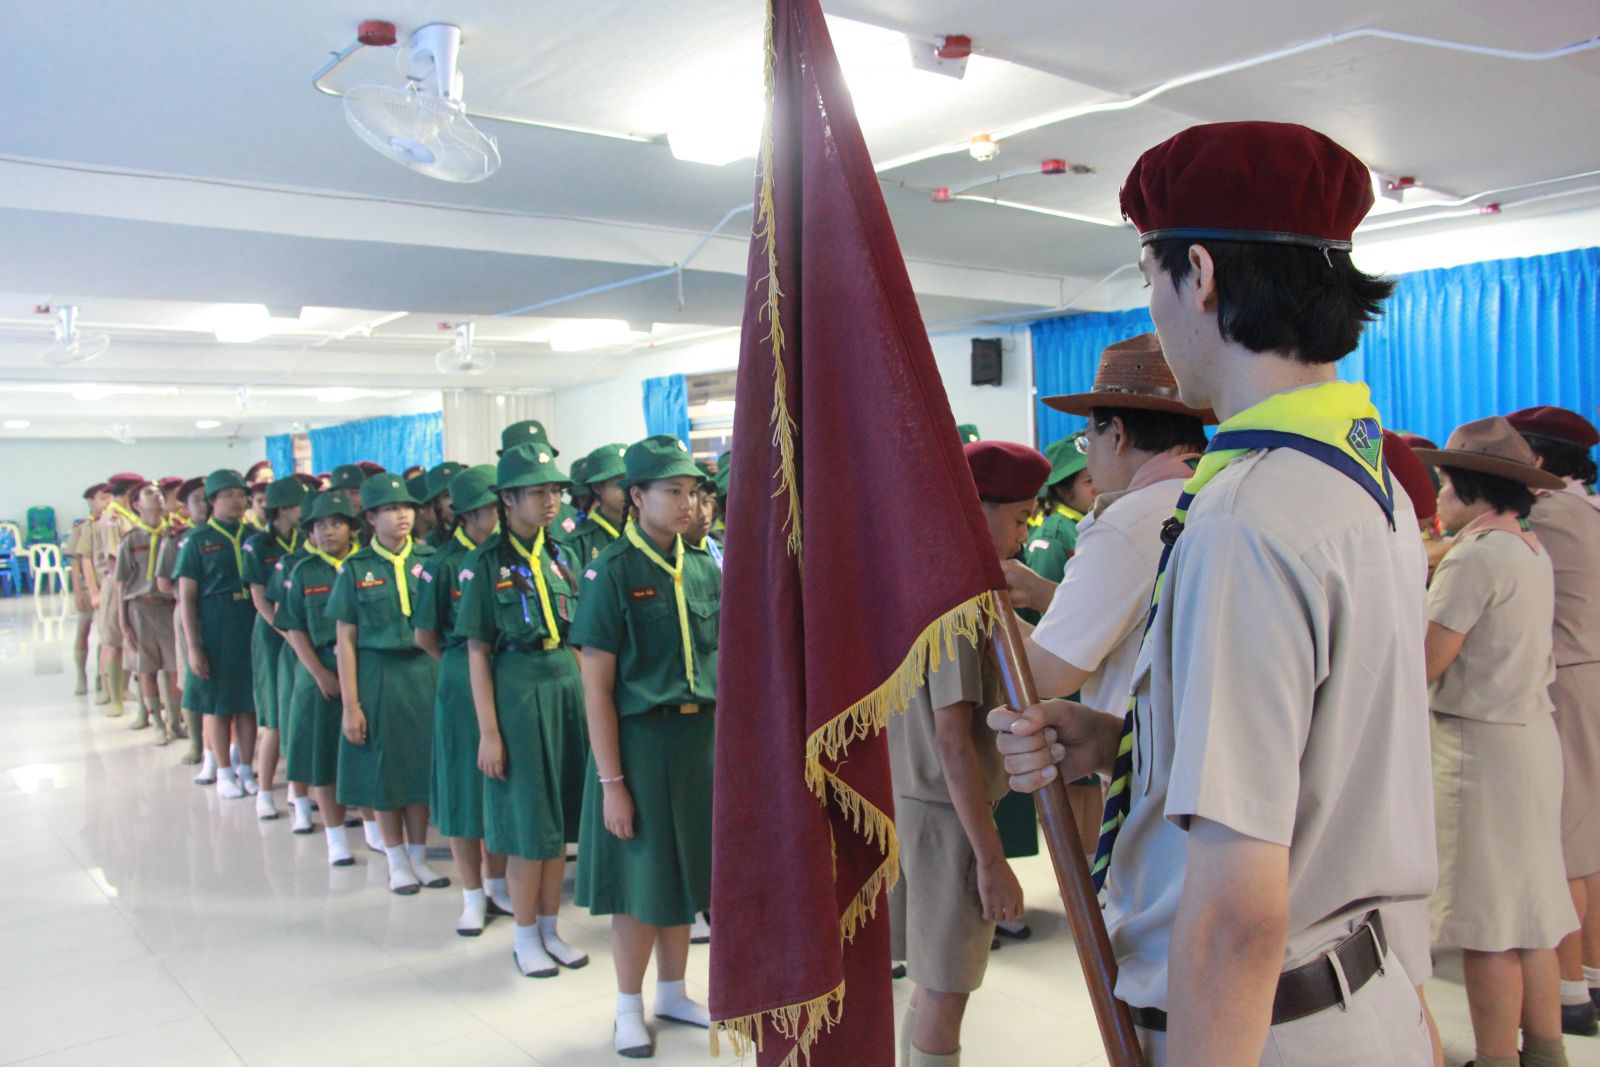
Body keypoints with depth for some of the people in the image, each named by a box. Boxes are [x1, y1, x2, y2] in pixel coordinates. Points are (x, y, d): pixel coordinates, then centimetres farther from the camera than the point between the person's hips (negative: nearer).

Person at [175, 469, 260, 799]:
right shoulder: (198, 541, -2)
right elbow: (186, 597, -4)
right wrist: (193, 647, -9)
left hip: (251, 626, 3)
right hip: (214, 627, -3)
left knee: (249, 700, 7)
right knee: (216, 702, 5)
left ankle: (246, 769, 19)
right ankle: (224, 773, 17)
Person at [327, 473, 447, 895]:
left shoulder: (429, 559, 2)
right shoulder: (355, 569, -2)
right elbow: (346, 639, -2)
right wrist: (350, 703, -7)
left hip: (426, 673, 1)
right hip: (378, 676, -1)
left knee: (422, 766, 7)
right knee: (384, 770, 7)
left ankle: (419, 856, 23)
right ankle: (397, 862, 22)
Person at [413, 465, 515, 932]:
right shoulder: (444, 563, -7)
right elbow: (424, 634, -1)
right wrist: (462, 661, 6)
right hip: (463, 685, -3)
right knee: (465, 784, 4)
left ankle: (497, 885, 27)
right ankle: (473, 897, 17)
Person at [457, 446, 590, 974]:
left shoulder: (557, 556, 8)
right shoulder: (486, 565, -7)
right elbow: (477, 653, -8)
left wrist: (589, 700, 9)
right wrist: (488, 732, -11)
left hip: (566, 688, 5)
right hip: (517, 693, -5)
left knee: (560, 815, 11)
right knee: (527, 819, 2)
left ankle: (550, 929, 25)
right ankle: (525, 938, 18)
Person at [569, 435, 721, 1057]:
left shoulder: (705, 569, 5)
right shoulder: (611, 572, -11)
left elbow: (724, 664, 10)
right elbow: (597, 686, -12)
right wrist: (610, 781, -14)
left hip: (703, 737, 5)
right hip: (640, 740, -5)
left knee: (685, 868, 15)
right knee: (641, 878, 6)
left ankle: (672, 993, 35)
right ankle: (629, 1010, 27)